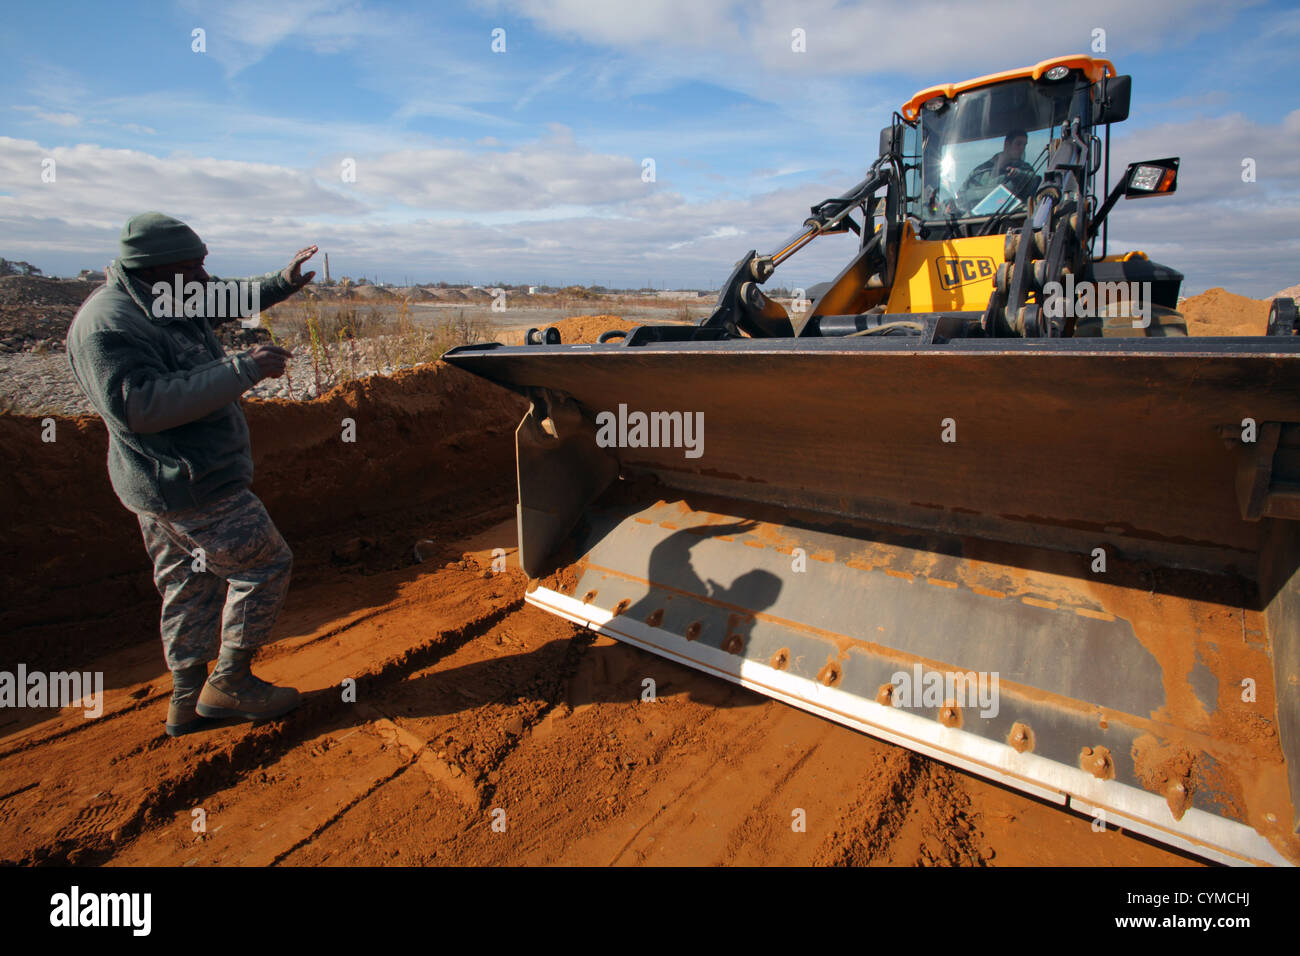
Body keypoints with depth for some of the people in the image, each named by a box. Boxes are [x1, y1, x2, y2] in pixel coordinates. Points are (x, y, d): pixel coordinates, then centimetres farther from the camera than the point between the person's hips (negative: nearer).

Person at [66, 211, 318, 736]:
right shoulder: (106, 325, -20)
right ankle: (229, 683, 13)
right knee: (264, 564, 0)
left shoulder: (162, 301, 9)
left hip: (172, 482, 10)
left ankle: (188, 701, 29)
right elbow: (140, 405, -31)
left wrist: (281, 282, 17)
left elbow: (228, 300, 27)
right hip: (190, 486, -10)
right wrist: (240, 371, -31)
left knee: (190, 583, 16)